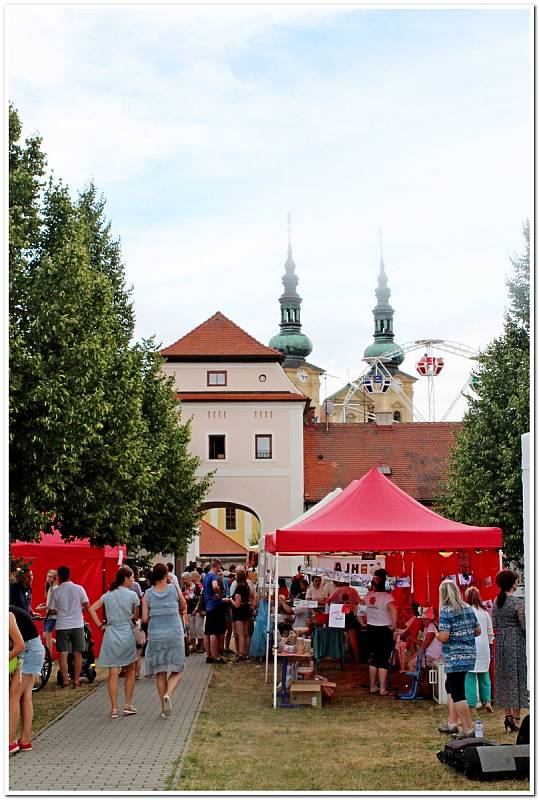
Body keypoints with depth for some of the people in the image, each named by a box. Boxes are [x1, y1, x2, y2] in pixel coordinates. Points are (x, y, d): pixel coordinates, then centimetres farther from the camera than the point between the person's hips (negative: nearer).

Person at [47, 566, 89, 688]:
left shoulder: (56, 591, -3)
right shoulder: (79, 588, -2)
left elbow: (52, 609, 0)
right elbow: (86, 605, -5)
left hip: (62, 625, -1)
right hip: (77, 624, 1)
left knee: (63, 653, 6)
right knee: (77, 653, 7)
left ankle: (65, 680, 5)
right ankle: (76, 680, 7)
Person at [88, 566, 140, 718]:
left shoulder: (108, 595, 7)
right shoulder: (132, 595, -5)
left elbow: (91, 609, 2)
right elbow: (136, 617, 0)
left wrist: (100, 625, 4)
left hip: (111, 634, 3)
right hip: (127, 634, -3)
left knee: (113, 672, 2)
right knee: (130, 671, 13)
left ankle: (114, 709, 1)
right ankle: (128, 705, 14)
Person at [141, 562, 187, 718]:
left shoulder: (147, 594, -2)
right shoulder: (174, 588, -2)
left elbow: (144, 619, -4)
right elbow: (184, 607, 13)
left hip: (156, 636, 1)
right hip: (175, 635, -1)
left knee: (161, 673, 12)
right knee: (176, 671, 9)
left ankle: (164, 706, 13)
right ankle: (168, 695, -17)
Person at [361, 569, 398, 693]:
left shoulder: (368, 595, -1)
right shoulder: (387, 596, -16)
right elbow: (394, 612, -28)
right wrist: (393, 626, -16)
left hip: (371, 630, 5)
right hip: (384, 630, -5)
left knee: (374, 658, 16)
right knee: (384, 660, 3)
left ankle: (373, 687, 22)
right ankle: (382, 689, 5)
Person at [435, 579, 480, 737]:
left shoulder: (445, 611, -14)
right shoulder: (468, 609, 7)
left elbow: (444, 637, -19)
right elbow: (478, 631, 14)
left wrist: (436, 634, 1)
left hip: (454, 657, -8)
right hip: (470, 655, 8)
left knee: (457, 693, -1)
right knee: (451, 686, 21)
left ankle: (468, 730, 0)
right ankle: (452, 723, 22)